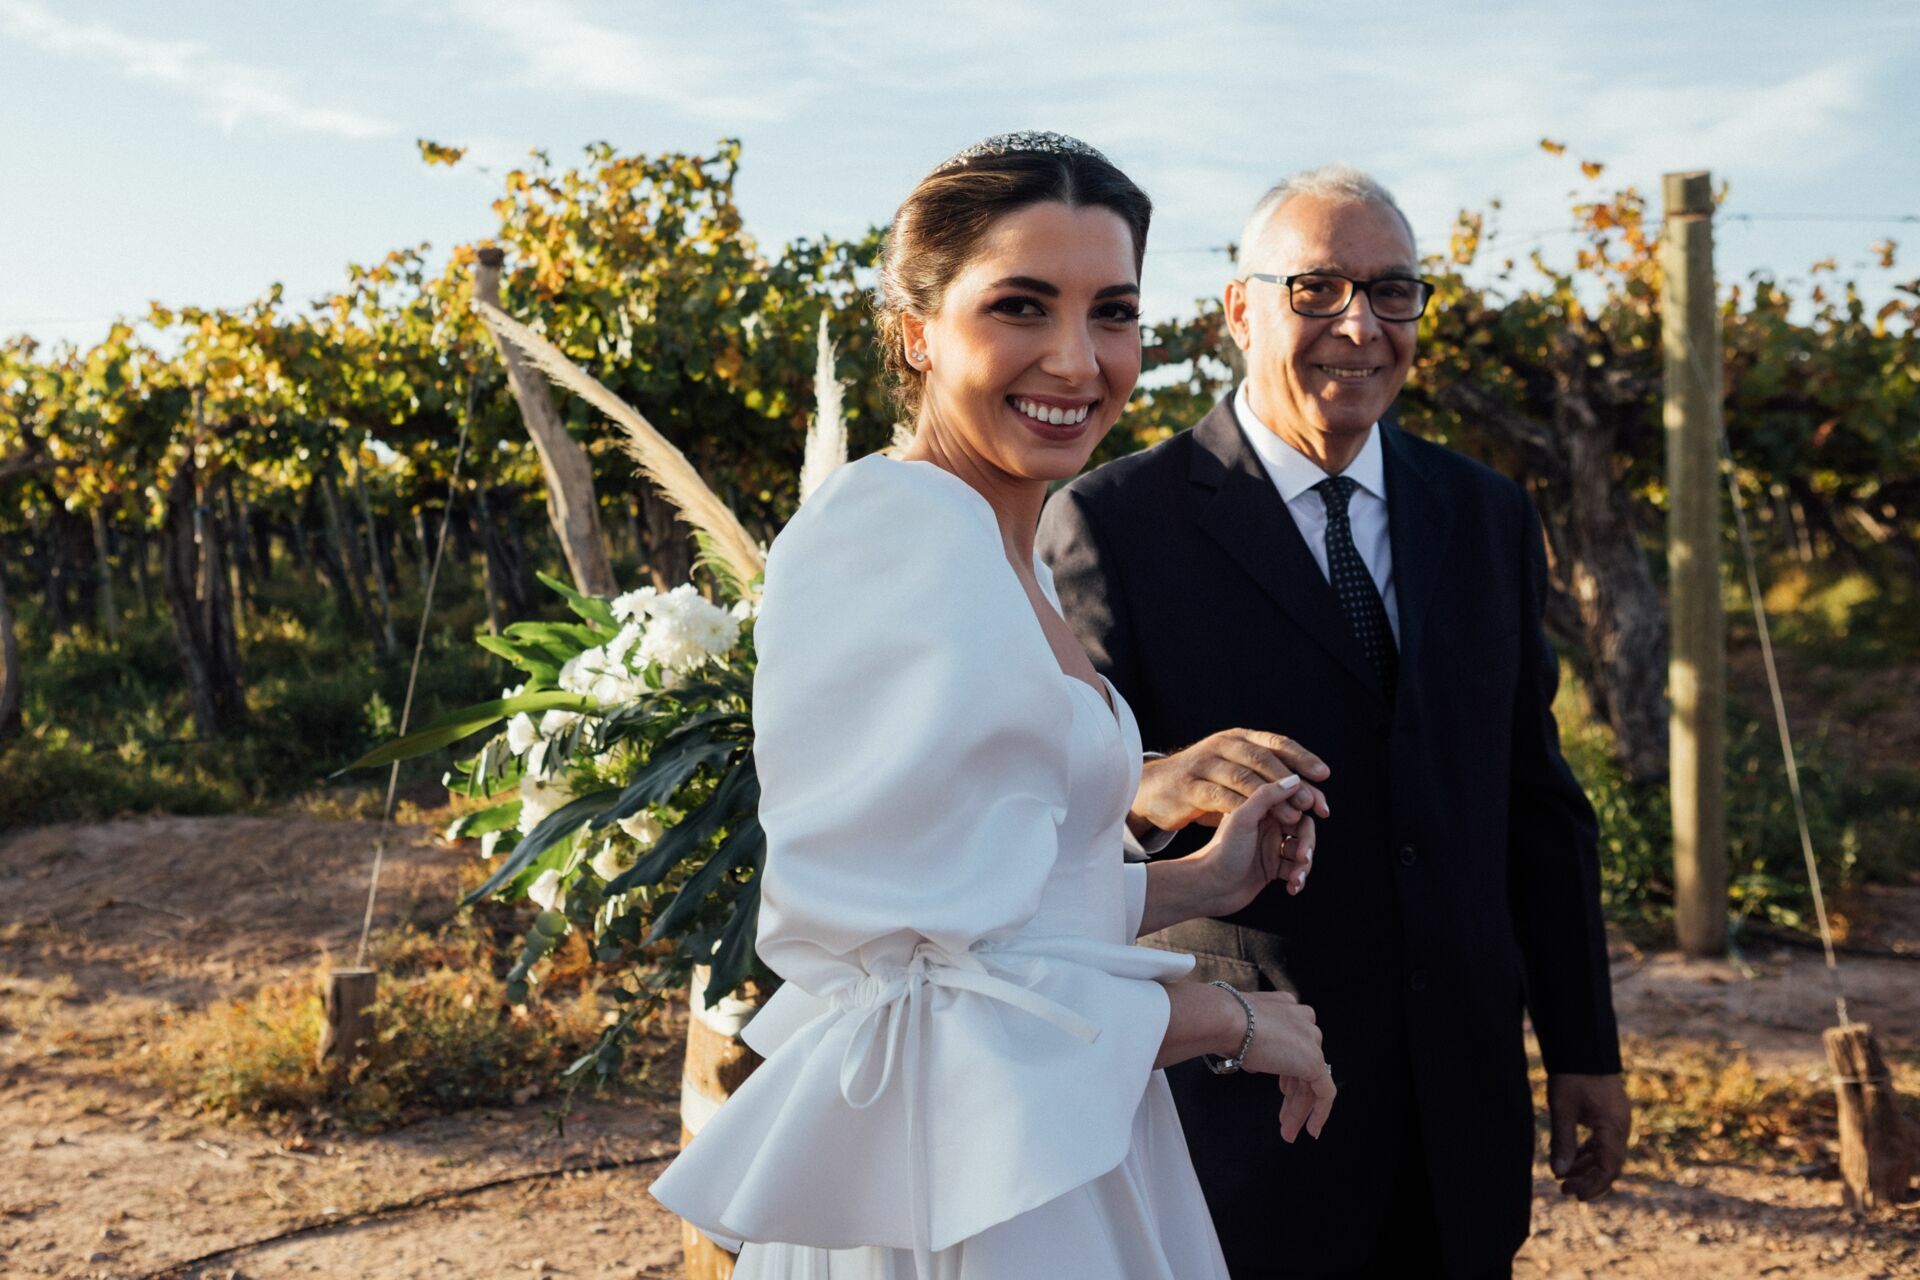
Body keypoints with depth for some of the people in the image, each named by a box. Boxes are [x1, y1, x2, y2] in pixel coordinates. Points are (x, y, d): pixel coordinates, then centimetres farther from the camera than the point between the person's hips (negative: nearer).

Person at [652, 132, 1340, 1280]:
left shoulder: (1001, 554, 8)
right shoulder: (895, 540, -20)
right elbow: (940, 998, -23)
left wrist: (1195, 883, 8)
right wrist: (1229, 1018, -11)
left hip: (1040, 1172, 9)